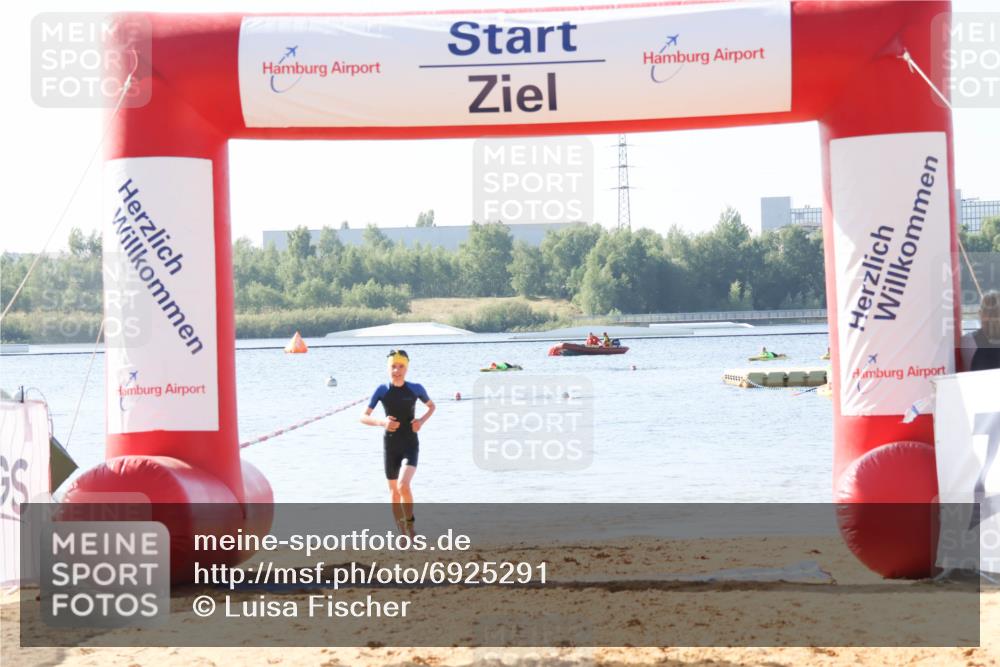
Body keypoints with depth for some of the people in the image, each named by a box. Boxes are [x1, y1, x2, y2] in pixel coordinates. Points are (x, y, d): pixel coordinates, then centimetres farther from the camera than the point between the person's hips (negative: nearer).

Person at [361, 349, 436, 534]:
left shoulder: (415, 389, -4)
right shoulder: (382, 390, -4)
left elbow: (431, 406, 15)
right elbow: (363, 417, -3)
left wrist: (422, 421, -4)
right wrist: (382, 422, -21)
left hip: (410, 444, -2)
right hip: (390, 445, 2)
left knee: (404, 485, -23)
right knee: (394, 490, 9)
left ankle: (410, 525, -3)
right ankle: (403, 534, 22)